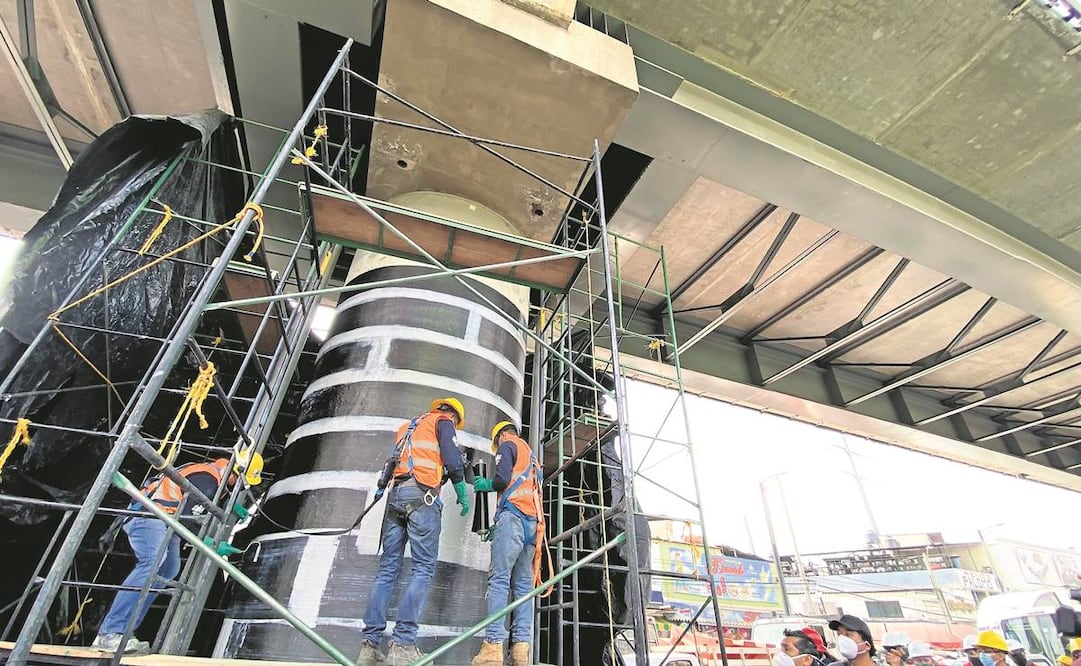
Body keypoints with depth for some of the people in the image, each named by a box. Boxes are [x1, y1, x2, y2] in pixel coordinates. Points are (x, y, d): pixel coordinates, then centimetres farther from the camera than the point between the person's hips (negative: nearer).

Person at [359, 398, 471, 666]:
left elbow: (397, 461, 24)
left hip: (395, 493, 7)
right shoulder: (443, 421, 10)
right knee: (423, 568, -8)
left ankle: (370, 644, 0)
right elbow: (452, 460, -3)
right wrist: (462, 494, 6)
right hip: (422, 493, -7)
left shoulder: (407, 427, 31)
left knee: (388, 568, 5)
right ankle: (402, 644, -15)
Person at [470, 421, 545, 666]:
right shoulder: (531, 457, 31)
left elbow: (502, 479, -7)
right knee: (523, 585, 2)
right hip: (533, 521, 7)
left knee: (499, 580, -10)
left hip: (513, 515, -7)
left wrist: (486, 484, 13)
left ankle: (493, 646, -16)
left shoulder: (508, 445, 8)